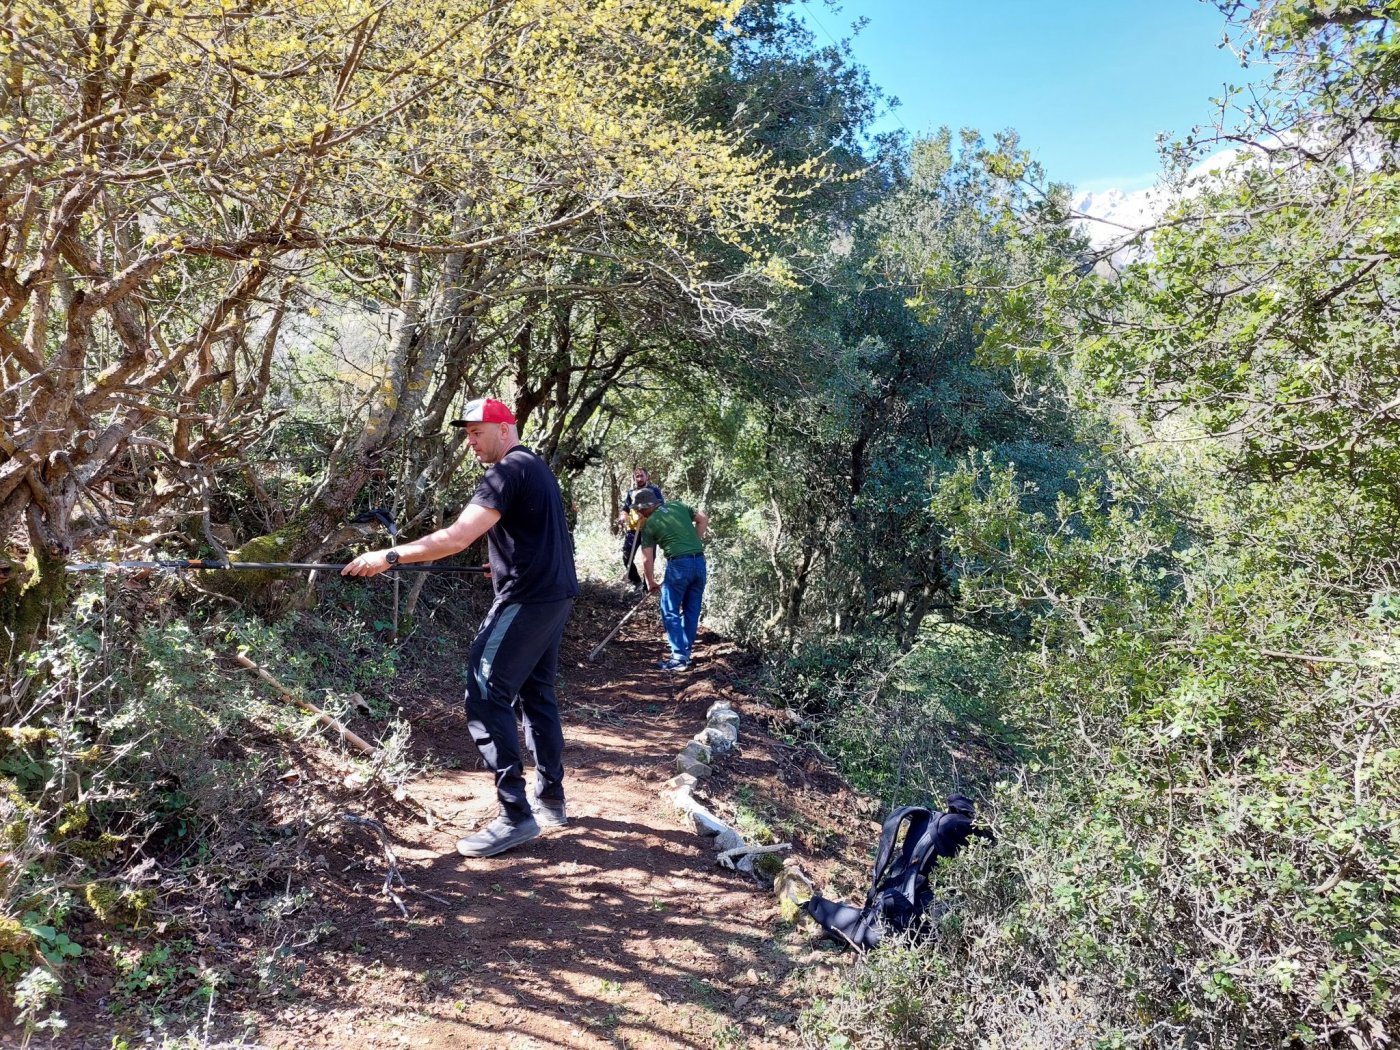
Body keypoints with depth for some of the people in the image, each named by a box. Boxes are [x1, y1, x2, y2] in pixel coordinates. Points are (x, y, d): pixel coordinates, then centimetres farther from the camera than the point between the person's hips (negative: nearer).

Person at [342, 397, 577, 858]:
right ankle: (550, 798, 25)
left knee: (486, 696, -9)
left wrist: (390, 555, -22)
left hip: (526, 601, -10)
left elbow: (457, 537, -24)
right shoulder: (536, 467, 17)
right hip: (556, 595, 10)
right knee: (536, 694, 17)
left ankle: (516, 814, -8)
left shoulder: (508, 472, -14)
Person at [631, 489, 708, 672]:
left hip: (679, 563, -5)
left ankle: (679, 658, -1)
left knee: (670, 612, 4)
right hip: (699, 561, 6)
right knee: (692, 610, 14)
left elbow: (647, 559, 7)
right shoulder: (678, 506, 15)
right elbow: (704, 519, 14)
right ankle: (687, 652, 21)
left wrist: (651, 583, 20)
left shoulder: (649, 524, 4)